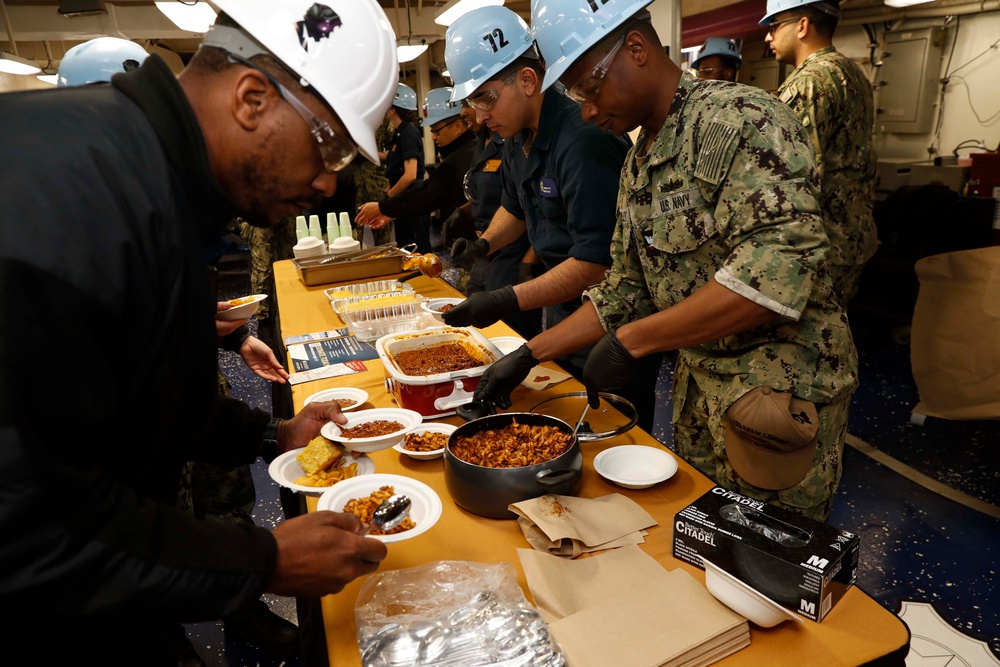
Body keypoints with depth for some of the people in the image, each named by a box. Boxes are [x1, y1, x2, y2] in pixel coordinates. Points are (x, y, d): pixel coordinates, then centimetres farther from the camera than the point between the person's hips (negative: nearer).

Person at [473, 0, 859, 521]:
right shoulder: (638, 164, 9)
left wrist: (631, 341, -25)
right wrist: (528, 356, 5)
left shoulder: (742, 119, -18)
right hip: (698, 386, 8)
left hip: (780, 394, -7)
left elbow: (779, 268, -30)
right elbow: (626, 292, 11)